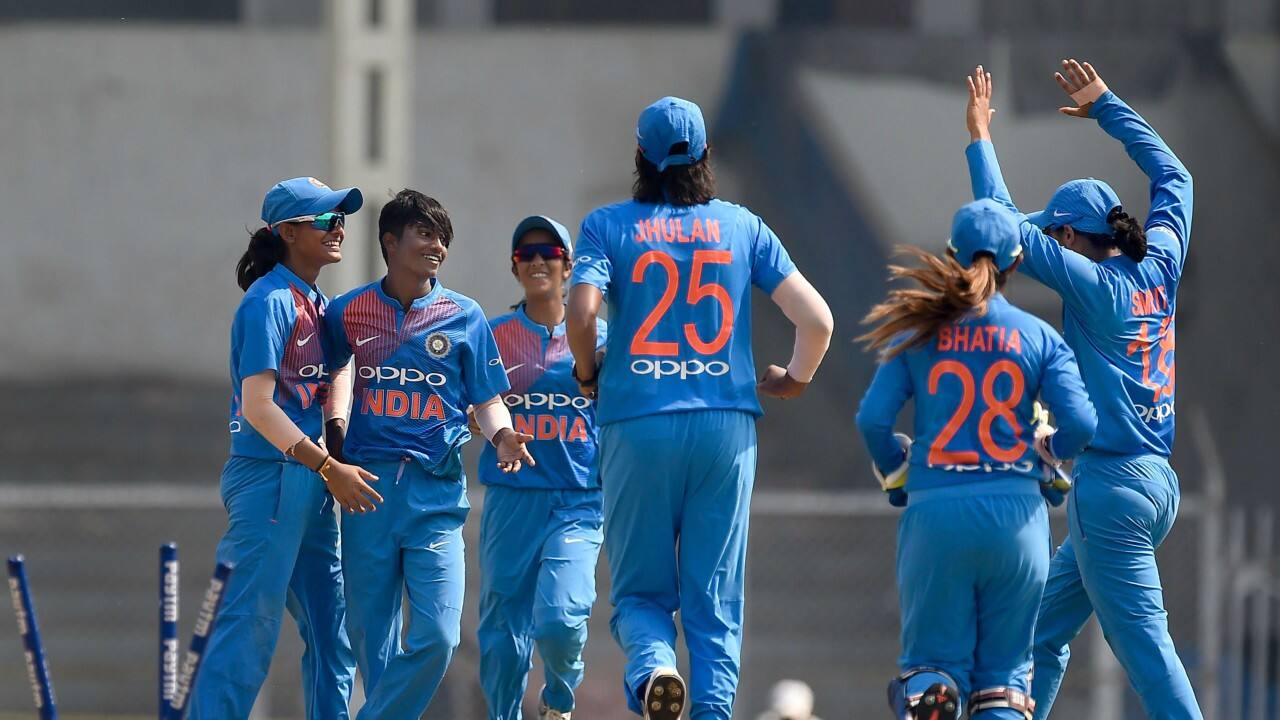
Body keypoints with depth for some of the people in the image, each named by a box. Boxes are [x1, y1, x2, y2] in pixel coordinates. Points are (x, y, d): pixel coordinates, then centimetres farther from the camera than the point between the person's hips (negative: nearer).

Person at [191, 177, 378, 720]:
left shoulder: (316, 303, 15)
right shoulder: (269, 302, -11)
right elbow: (256, 405, -18)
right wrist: (331, 468, -19)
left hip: (309, 483, 9)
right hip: (269, 476, -9)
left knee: (332, 631, 10)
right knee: (251, 624, -10)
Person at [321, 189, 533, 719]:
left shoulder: (463, 316, 5)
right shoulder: (350, 312, 7)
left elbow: (487, 401, 7)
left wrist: (502, 435, -14)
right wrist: (333, 438, 8)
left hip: (436, 491, -1)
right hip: (368, 485, 1)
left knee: (437, 637, -12)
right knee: (370, 634, 5)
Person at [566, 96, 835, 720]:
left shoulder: (608, 225, 4)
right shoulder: (742, 226, 8)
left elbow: (582, 309, -14)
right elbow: (816, 318, 1)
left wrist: (587, 374, 5)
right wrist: (795, 378, 19)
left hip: (637, 426, -1)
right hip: (725, 425, 1)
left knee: (640, 591, 8)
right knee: (715, 599, 6)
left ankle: (651, 663, -22)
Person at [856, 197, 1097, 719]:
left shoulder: (918, 332, 5)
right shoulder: (1040, 337, 4)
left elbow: (872, 419, -2)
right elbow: (1080, 422, -6)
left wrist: (896, 471, 18)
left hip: (933, 513, 0)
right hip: (1016, 514, 0)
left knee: (931, 658, 8)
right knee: (1004, 669, 12)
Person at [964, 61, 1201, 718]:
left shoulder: (1092, 284, -11)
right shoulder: (1159, 269, 8)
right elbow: (1172, 175, 23)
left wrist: (980, 139, 1)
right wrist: (1105, 106, 29)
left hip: (1112, 484, -9)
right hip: (1158, 483, 9)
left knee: (1144, 646, -10)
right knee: (1042, 633, 16)